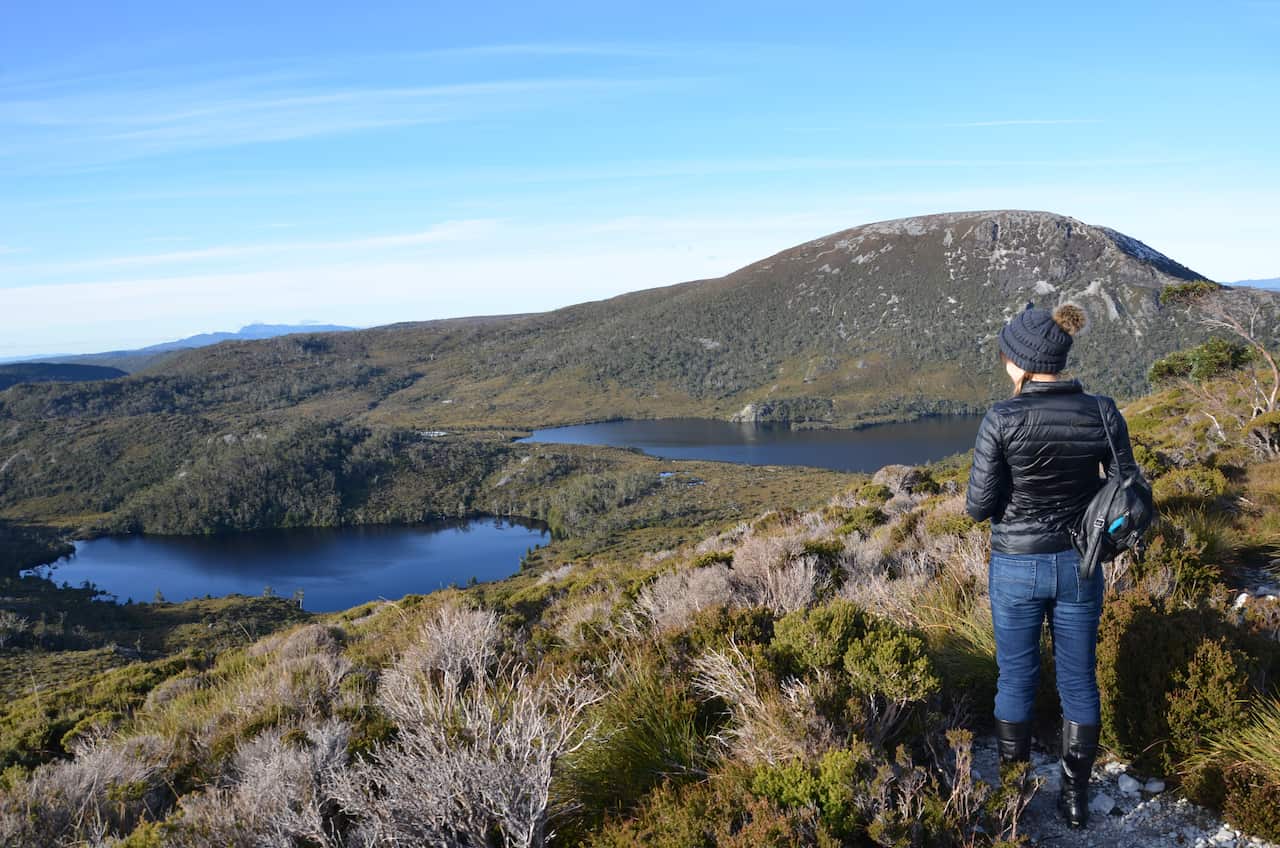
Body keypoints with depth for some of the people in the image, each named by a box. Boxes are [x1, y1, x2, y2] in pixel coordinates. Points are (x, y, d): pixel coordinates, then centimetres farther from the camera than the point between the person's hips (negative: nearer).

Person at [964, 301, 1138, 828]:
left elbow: (979, 505, -14)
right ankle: (1076, 797, 28)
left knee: (1016, 679, 14)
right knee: (1078, 680, 16)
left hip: (1016, 567, -2)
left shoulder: (1002, 419, -19)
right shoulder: (1103, 413, -9)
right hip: (1078, 565, 3)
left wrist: (977, 499, 8)